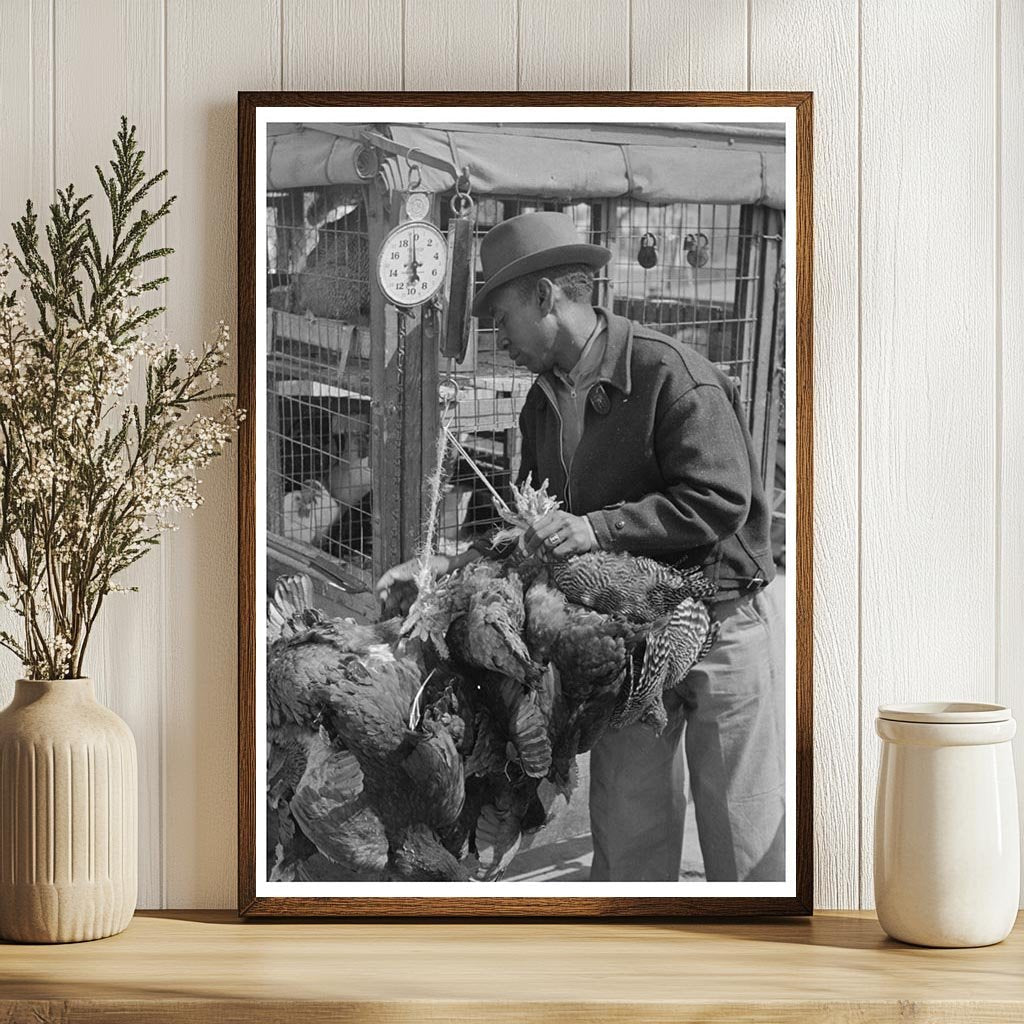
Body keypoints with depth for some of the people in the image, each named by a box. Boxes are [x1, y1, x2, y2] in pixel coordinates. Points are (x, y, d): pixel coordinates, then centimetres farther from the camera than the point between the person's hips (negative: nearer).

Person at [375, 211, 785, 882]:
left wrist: (599, 529, -25)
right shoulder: (544, 402, 9)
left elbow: (720, 500, -22)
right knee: (627, 828, 12)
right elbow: (530, 525, 16)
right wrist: (451, 568, 2)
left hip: (721, 620, -7)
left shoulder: (669, 373, -16)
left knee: (743, 827, 3)